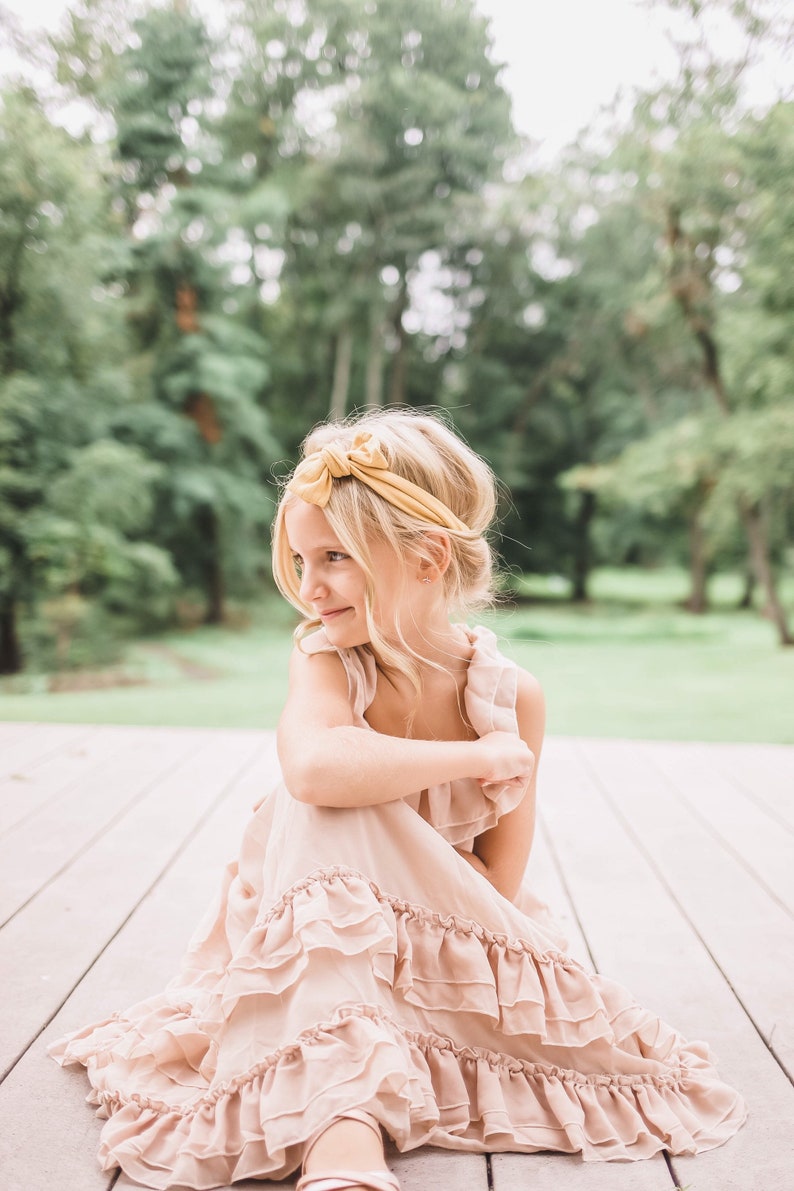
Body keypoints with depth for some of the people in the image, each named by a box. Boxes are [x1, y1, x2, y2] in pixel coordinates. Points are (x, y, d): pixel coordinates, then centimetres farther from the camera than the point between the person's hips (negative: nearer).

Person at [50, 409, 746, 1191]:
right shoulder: (326, 660, -17)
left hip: (453, 940, 2)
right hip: (327, 935, -2)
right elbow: (313, 769, -42)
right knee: (324, 816, -34)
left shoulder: (512, 696, -14)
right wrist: (479, 757, -33)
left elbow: (498, 884, -11)